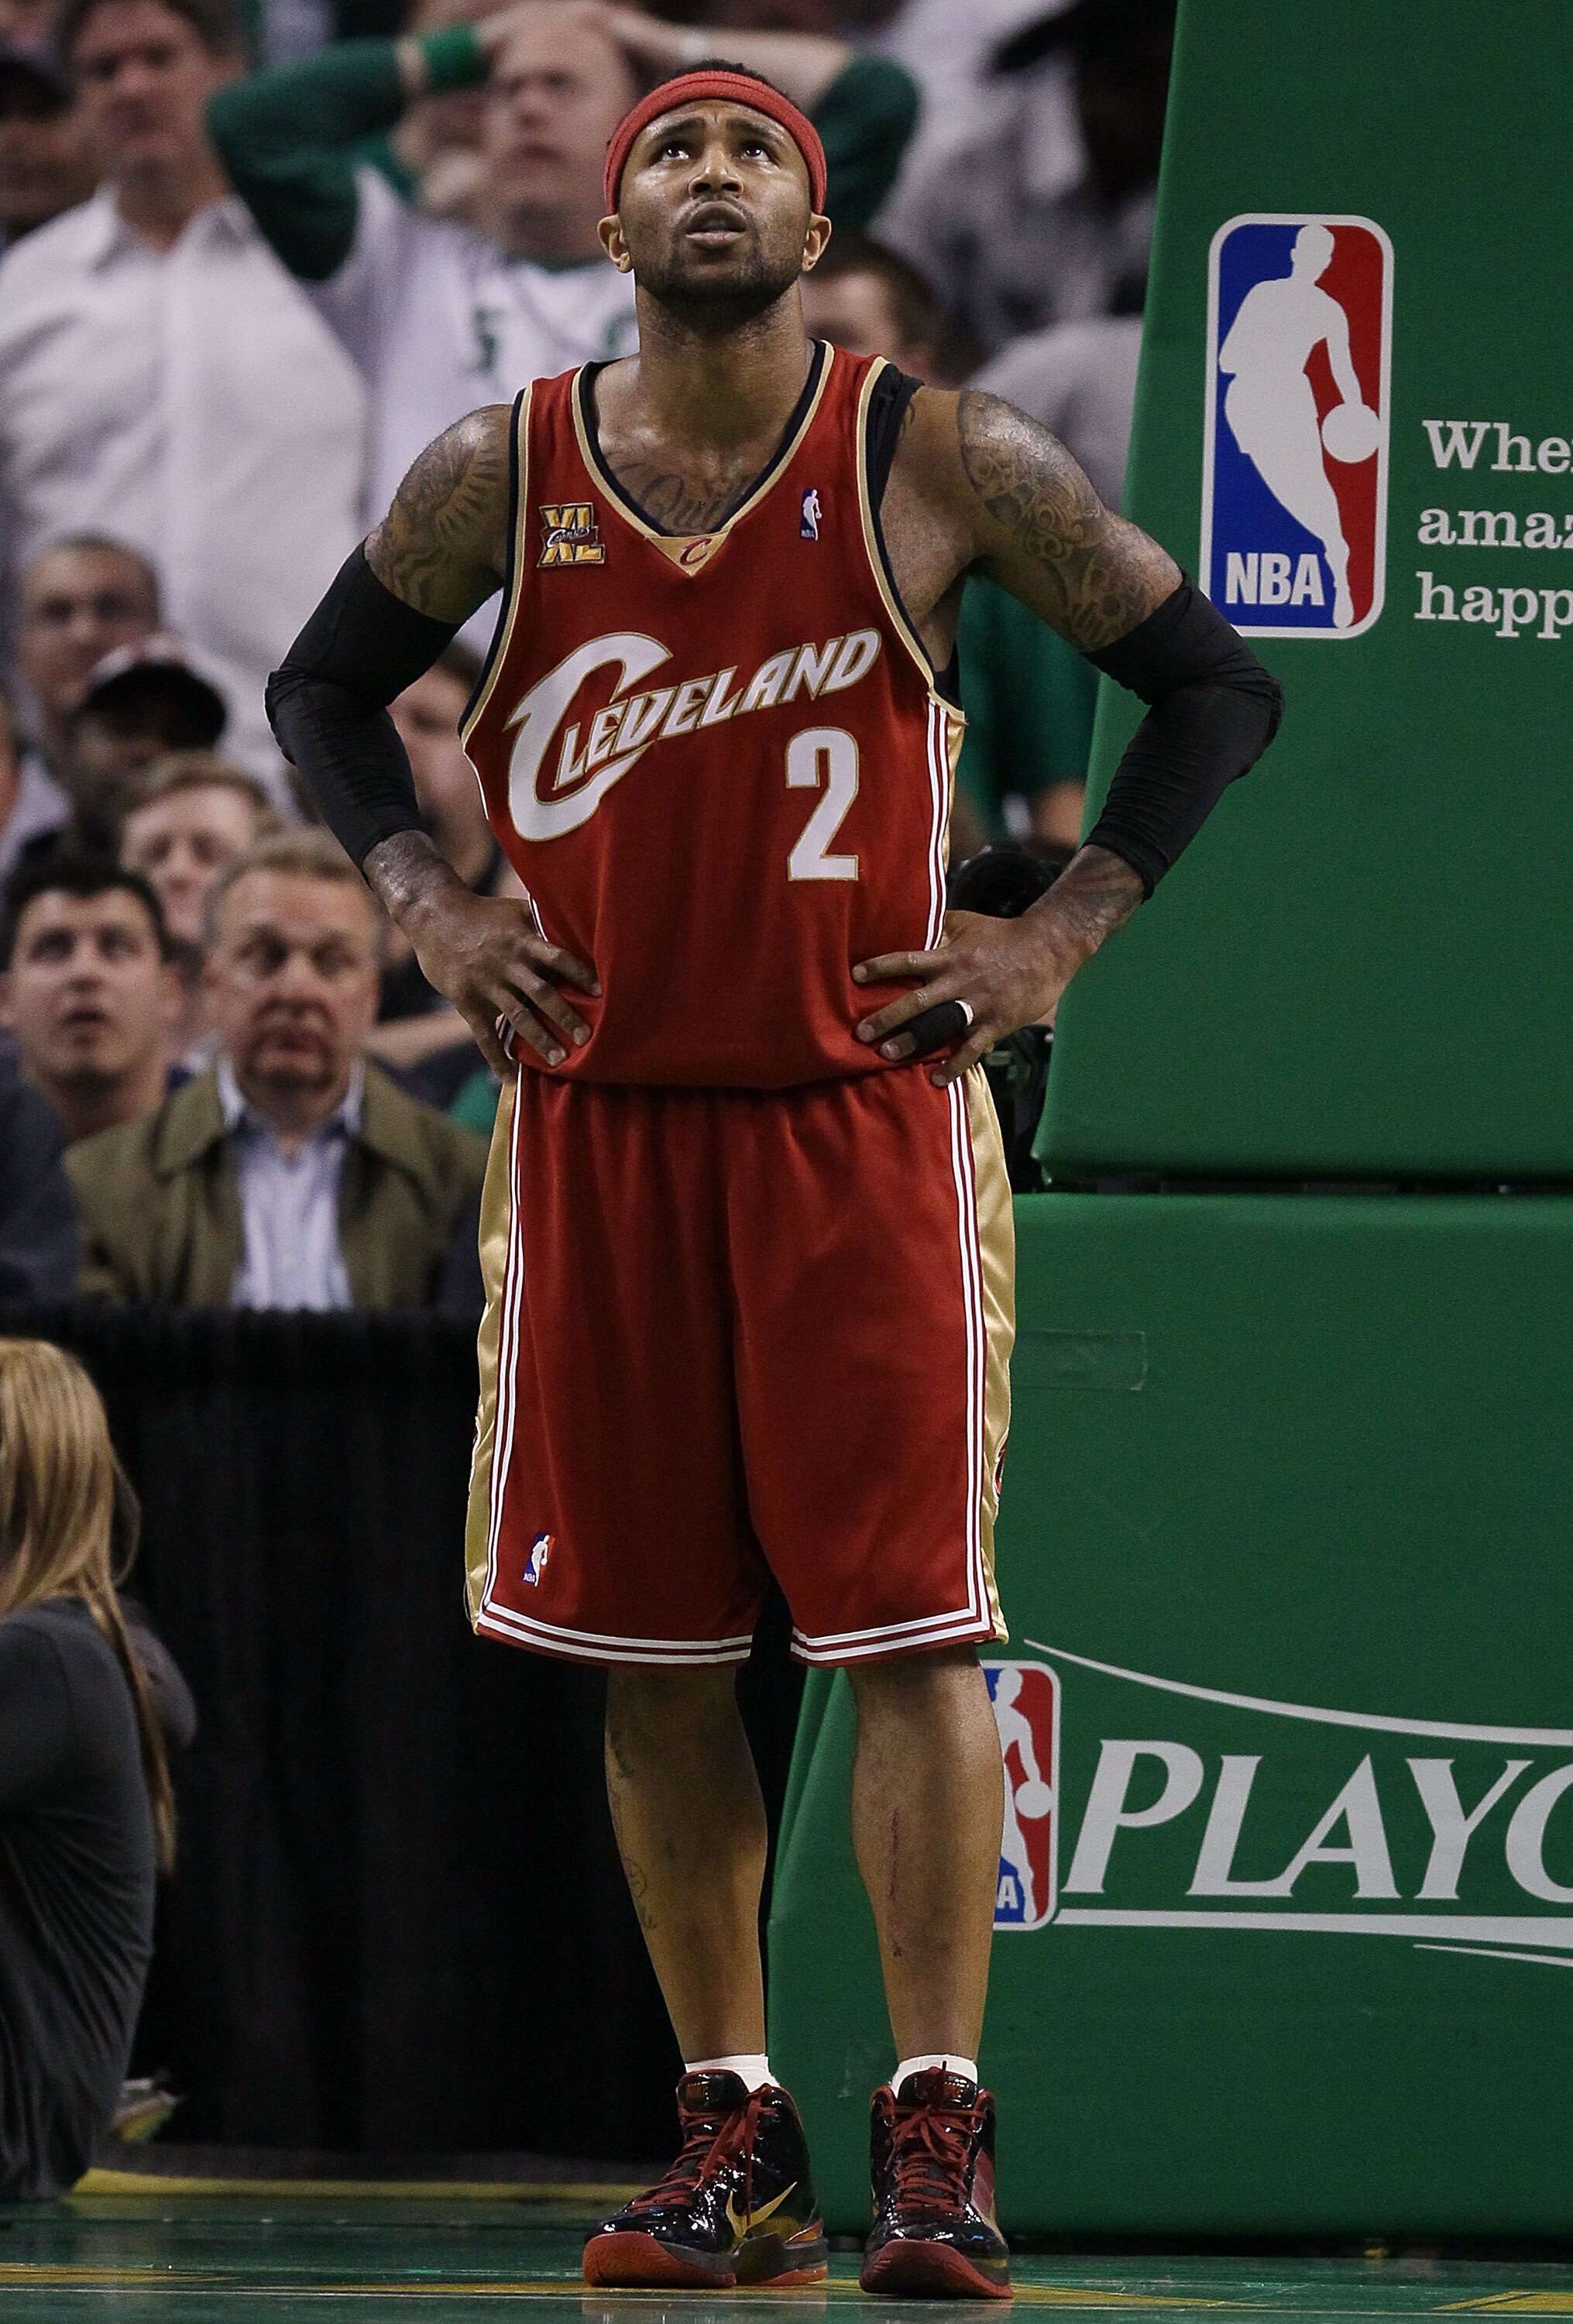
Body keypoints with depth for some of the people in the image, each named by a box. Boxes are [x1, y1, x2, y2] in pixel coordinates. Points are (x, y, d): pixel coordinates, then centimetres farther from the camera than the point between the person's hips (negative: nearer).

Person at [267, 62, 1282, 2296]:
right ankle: (736, 2131, 12)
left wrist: (1056, 939, -3)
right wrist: (428, 903, 5)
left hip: (865, 1107, -3)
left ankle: (938, 2125, -4)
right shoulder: (500, 479, 2)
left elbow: (1215, 683, 3)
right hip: (598, 1110, 3)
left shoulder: (940, 462, -4)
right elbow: (325, 686, 19)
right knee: (650, 1646, 4)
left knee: (908, 1626, -7)